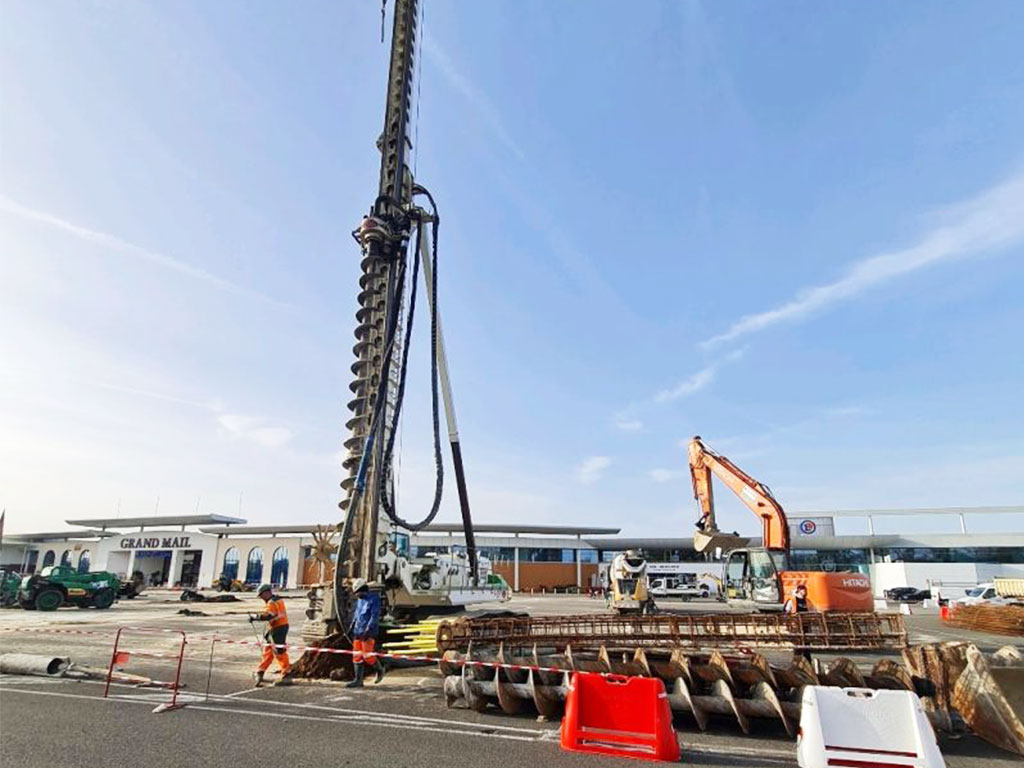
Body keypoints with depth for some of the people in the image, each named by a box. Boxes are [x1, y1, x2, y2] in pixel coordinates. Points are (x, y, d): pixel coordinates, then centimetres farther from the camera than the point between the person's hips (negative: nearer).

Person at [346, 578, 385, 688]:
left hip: (368, 633, -7)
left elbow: (375, 616, -15)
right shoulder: (359, 600, 15)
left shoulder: (374, 599, -9)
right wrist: (351, 627, 21)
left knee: (367, 655, -8)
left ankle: (380, 668, 17)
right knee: (357, 656, 5)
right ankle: (358, 680, 11)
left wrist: (368, 630, -21)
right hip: (358, 632, 8)